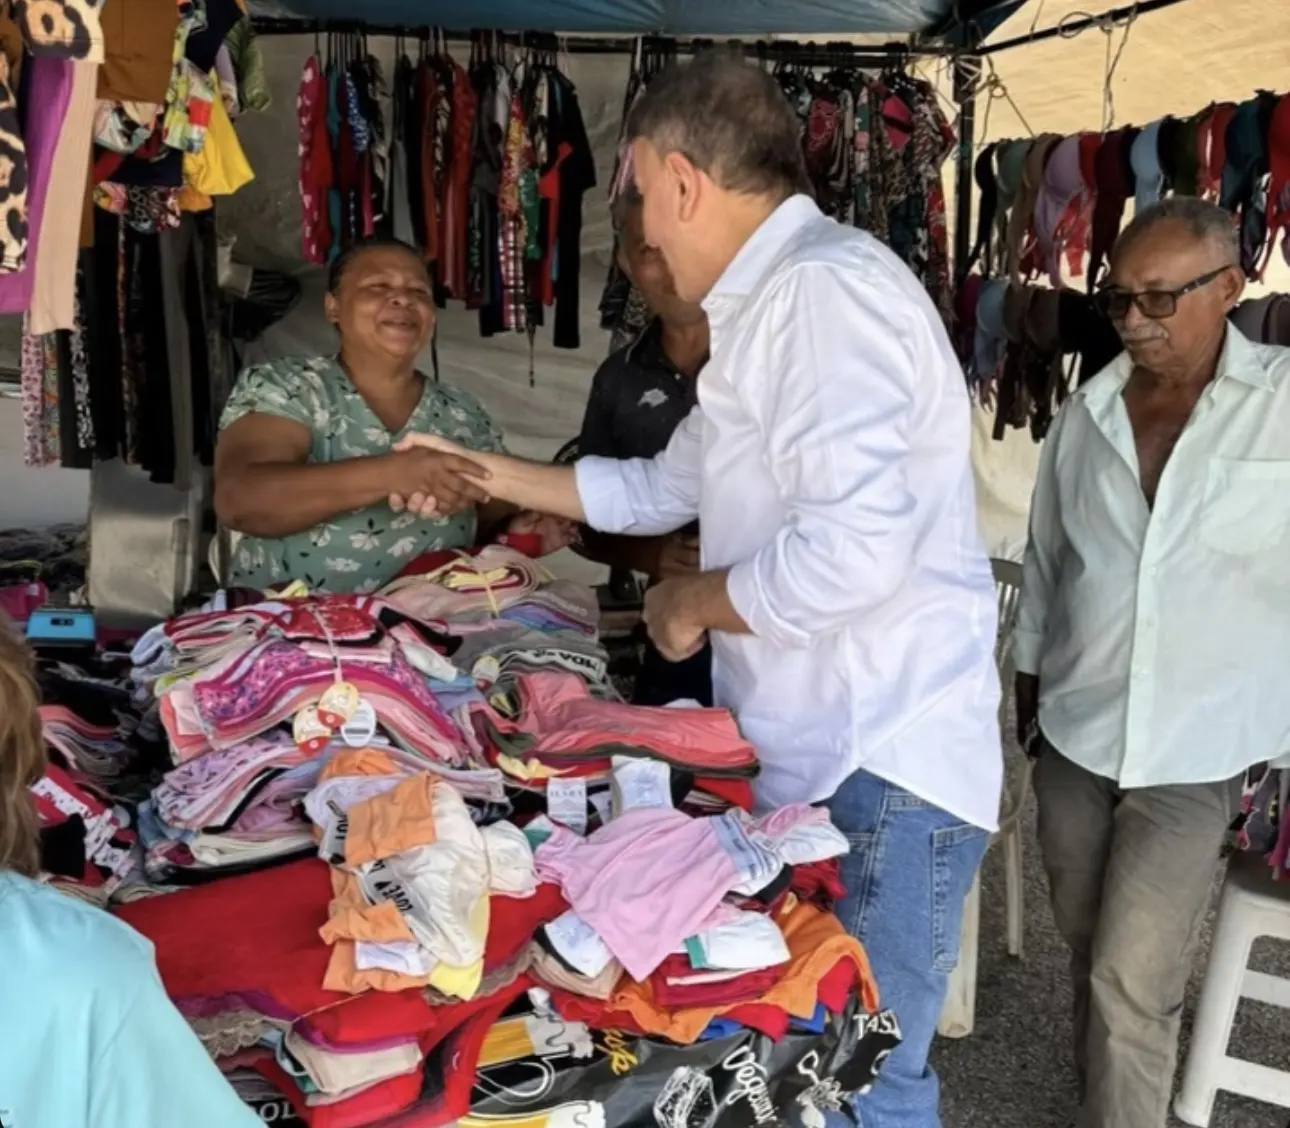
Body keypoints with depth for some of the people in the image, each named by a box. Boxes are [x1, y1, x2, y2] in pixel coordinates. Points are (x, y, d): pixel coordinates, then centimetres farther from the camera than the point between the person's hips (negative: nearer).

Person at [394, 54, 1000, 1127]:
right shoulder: (772, 302, 17)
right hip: (813, 751, 10)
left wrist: (689, 602, -12)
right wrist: (485, 472, 25)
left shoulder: (827, 284, -18)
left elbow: (854, 549, -30)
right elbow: (665, 488, 26)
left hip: (881, 766, -10)